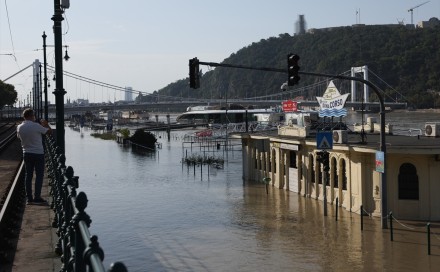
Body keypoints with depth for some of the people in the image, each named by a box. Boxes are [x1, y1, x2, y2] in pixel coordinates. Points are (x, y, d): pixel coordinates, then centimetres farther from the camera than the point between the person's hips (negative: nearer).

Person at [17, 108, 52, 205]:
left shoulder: (19, 127, -1)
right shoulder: (36, 126, -16)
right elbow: (49, 131, -7)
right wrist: (46, 124, 12)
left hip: (26, 153, 5)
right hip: (38, 153, -5)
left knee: (28, 175, 10)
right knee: (39, 175, 1)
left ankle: (29, 198, 10)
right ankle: (37, 197, -2)